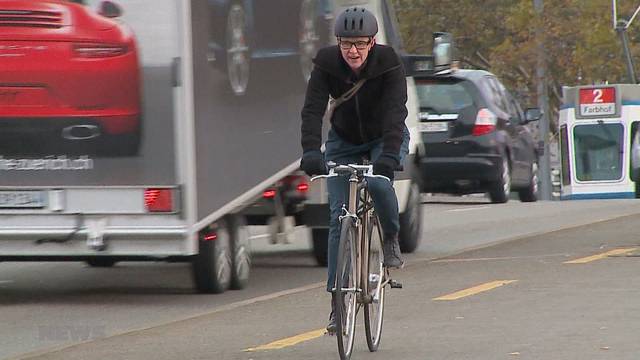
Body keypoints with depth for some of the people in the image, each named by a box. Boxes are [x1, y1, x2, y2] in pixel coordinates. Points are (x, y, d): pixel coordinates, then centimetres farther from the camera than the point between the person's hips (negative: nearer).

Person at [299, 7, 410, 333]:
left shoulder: (389, 64, -26)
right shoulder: (326, 64, -21)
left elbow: (396, 111, -36)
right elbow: (313, 110, -30)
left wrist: (388, 155, -51)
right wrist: (311, 152, -46)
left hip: (385, 138, -2)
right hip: (344, 141, 2)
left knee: (378, 183, -34)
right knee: (339, 216, -8)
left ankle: (392, 239, -3)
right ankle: (338, 299, -6)